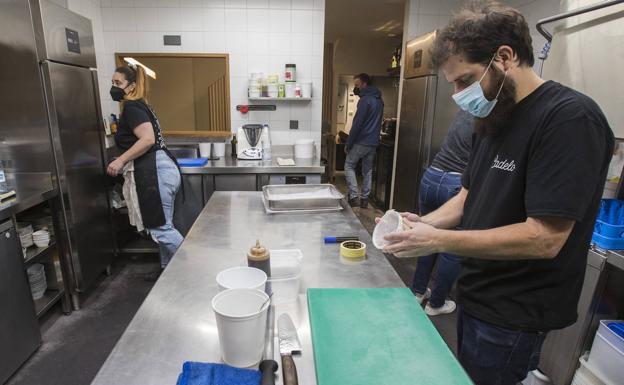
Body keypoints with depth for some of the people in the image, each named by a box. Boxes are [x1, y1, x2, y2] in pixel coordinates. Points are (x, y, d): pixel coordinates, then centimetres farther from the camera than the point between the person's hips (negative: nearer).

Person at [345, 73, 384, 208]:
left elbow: (357, 124, -18)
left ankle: (353, 196, -2)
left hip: (361, 141, -8)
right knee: (368, 170, 13)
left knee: (349, 166, 5)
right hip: (373, 142, 8)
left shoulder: (365, 100, -14)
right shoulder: (379, 100, 13)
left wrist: (348, 144, -14)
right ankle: (365, 199, 16)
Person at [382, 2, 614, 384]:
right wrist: (425, 223, -8)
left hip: (512, 318, -7)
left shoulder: (571, 119, -21)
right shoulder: (494, 118, 6)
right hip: (476, 297, 7)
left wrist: (438, 240, -25)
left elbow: (544, 238, -26)